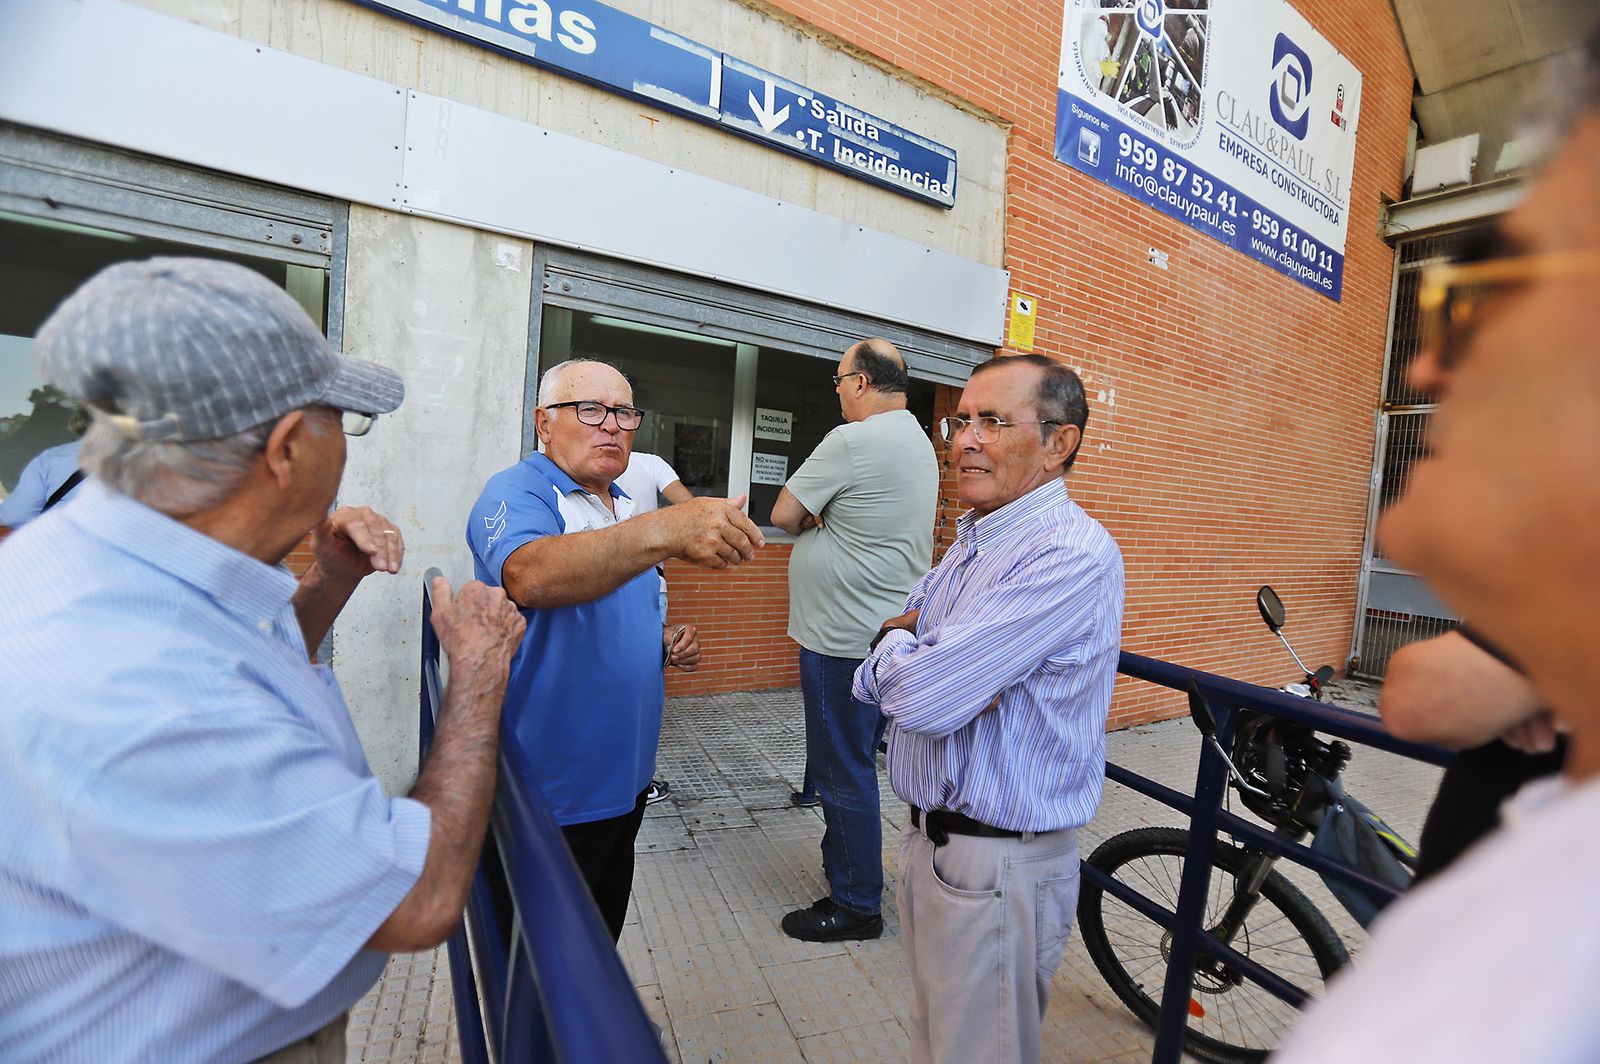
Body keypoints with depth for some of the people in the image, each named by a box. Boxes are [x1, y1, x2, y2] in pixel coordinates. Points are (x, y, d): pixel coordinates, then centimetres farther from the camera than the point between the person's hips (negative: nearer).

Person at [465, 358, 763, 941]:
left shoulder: (626, 509, 9)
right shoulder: (516, 494, -16)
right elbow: (530, 576, -40)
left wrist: (665, 642, -1)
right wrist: (664, 531, -54)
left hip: (624, 776, 8)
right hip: (553, 791, -7)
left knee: (603, 934, 26)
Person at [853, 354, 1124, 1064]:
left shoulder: (1072, 554, -23)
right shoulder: (969, 542, 7)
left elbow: (919, 697, -30)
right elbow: (876, 683, 8)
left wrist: (893, 644, -7)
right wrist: (915, 651, -15)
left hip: (995, 868, -8)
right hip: (928, 837, 8)